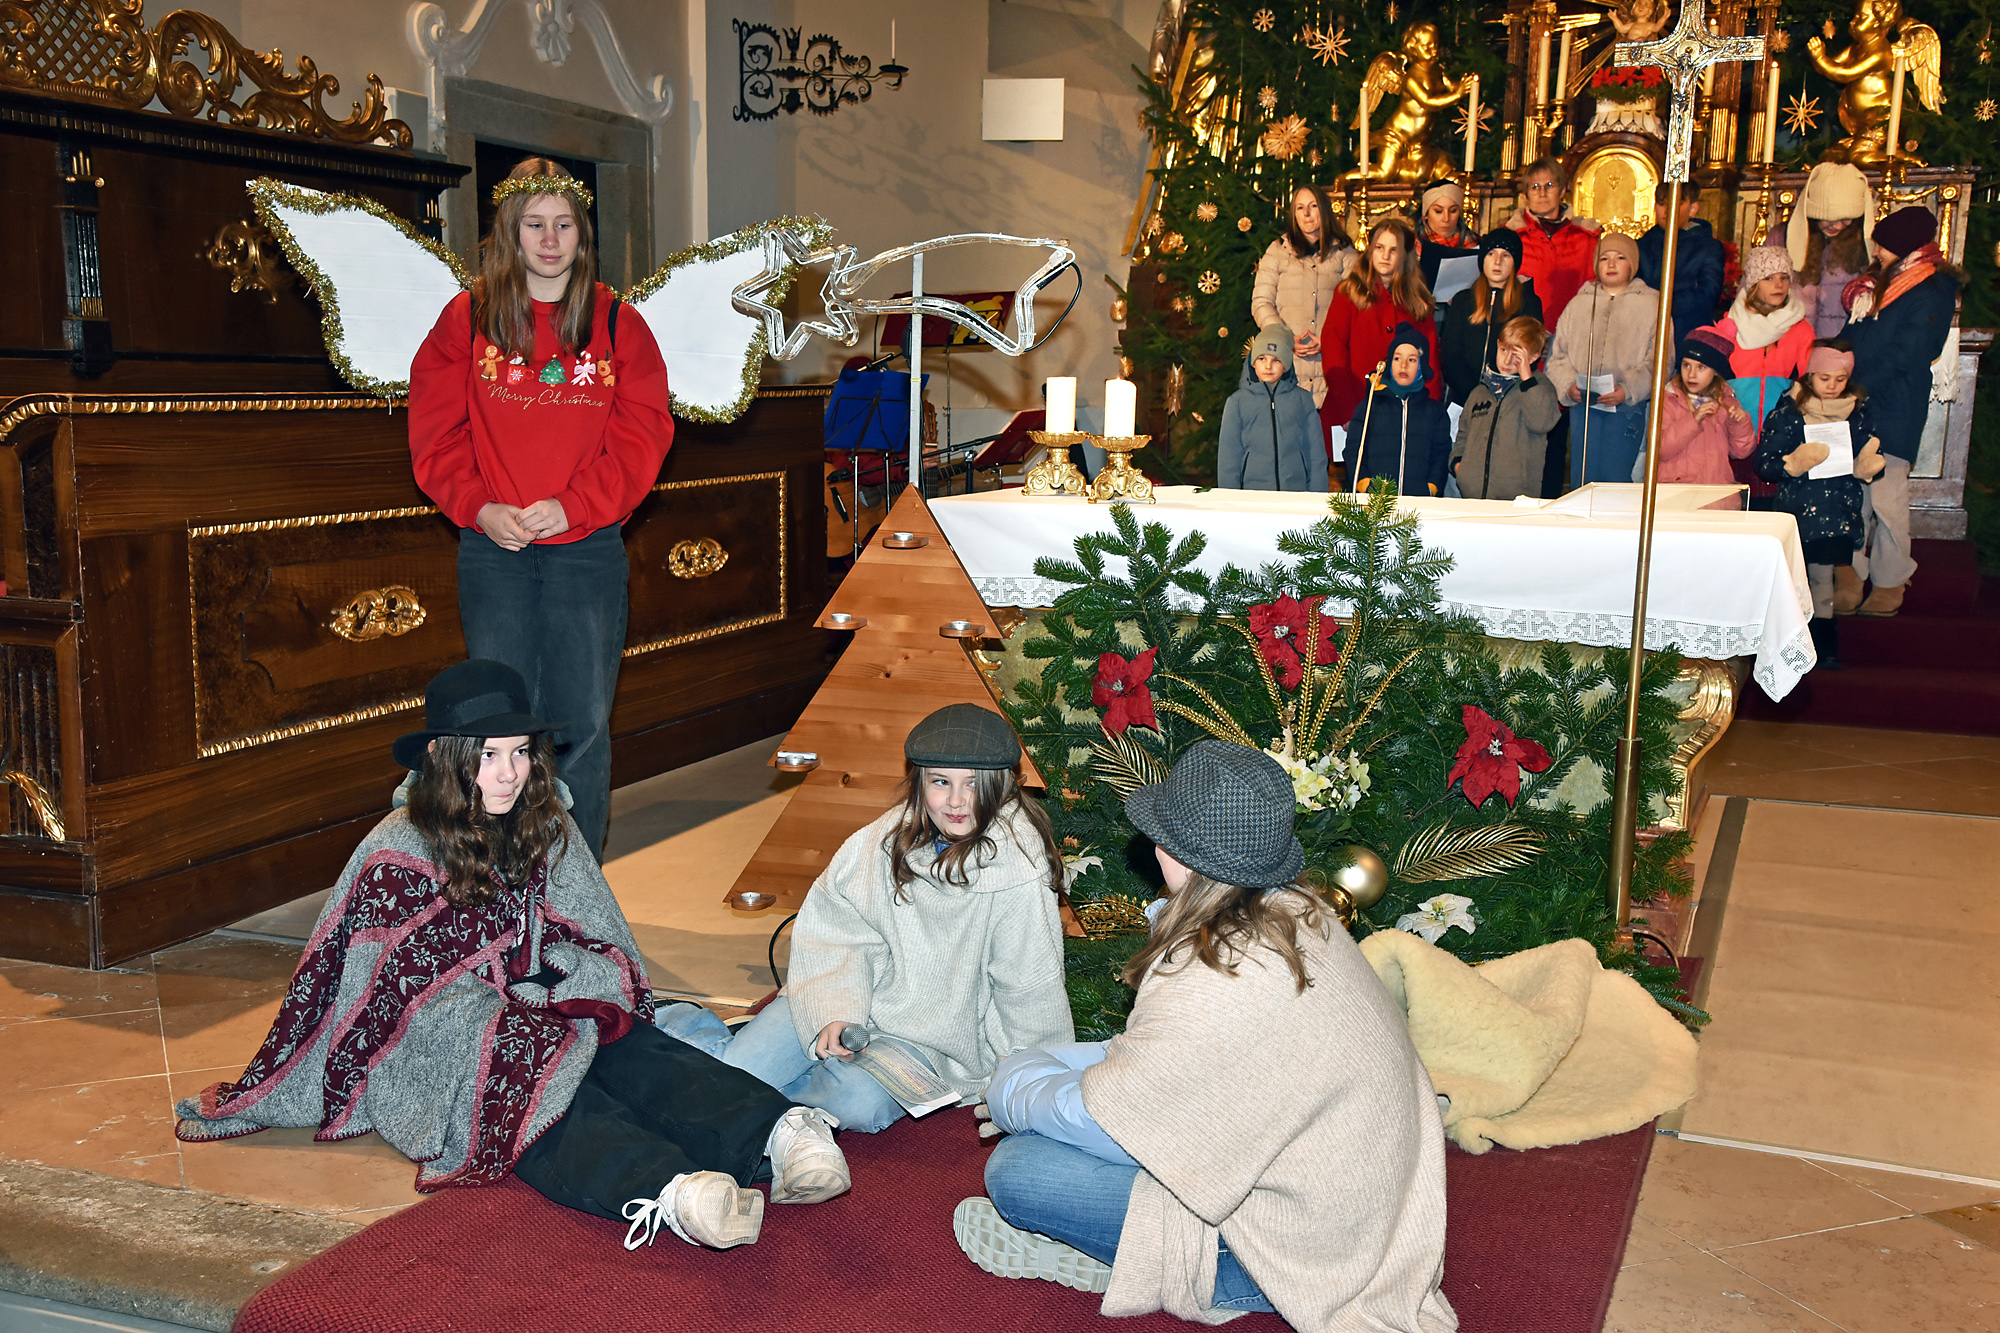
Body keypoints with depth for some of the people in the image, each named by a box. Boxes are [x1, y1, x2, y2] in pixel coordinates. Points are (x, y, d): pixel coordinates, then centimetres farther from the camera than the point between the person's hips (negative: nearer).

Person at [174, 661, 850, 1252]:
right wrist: (247, 1100, 3)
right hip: (434, 1054, -4)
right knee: (542, 1088, -37)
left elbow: (598, 946, 17)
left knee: (633, 1054, -30)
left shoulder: (546, 828, 10)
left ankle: (780, 1134, -57)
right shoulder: (397, 853, -3)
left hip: (543, 1016, 4)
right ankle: (671, 1193, -66)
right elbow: (327, 978, 1)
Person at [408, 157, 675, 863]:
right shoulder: (467, 319, 5)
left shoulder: (618, 324, 5)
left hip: (589, 549, 0)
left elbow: (642, 436, -2)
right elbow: (436, 433, 2)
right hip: (492, 551, 0)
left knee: (583, 723, 5)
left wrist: (571, 505, -13)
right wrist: (481, 508, -12)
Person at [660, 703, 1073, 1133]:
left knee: (860, 1100, -32)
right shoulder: (892, 836, -8)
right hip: (852, 997, 3)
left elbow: (1032, 993, -12)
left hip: (932, 1036, -2)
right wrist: (833, 1011, -16)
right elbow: (836, 927, -2)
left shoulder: (1018, 875, -19)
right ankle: (676, 1021, 18)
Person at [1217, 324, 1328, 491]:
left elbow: (1316, 453, 12)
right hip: (1252, 495, -1)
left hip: (1297, 492, 1)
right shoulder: (1238, 401, 9)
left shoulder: (1302, 399, 11)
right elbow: (1228, 457, 10)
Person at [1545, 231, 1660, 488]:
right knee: (1581, 480, 3)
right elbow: (1558, 355, 12)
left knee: (1614, 480, -7)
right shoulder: (1579, 303, 16)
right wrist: (1568, 386, -7)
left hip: (1627, 407, -3)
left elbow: (1659, 360, -3)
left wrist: (1627, 389, -18)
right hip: (1582, 405, 3)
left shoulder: (1651, 304, 6)